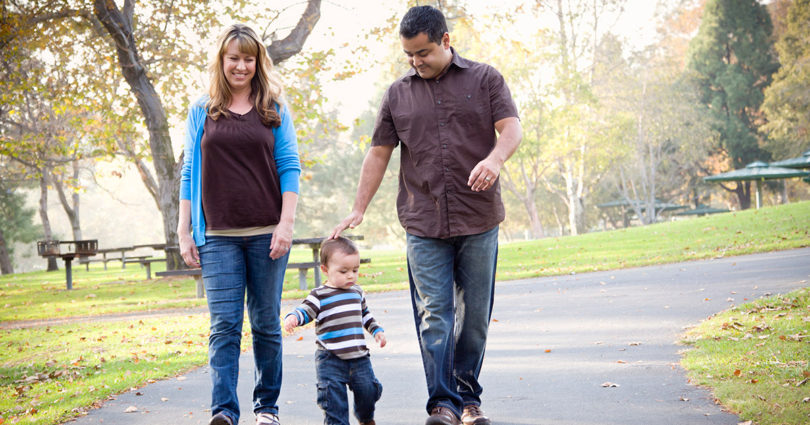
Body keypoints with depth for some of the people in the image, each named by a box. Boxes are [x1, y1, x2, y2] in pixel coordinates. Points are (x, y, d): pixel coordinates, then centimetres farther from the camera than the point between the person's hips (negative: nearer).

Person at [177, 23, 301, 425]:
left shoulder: (275, 109, 7)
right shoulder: (202, 112, 10)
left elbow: (289, 167, 4)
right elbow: (189, 173, 11)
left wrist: (286, 223, -7)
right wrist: (184, 233, 5)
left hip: (267, 233, 0)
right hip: (219, 236, 0)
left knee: (266, 323, 6)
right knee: (224, 325, -8)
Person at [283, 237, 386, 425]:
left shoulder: (357, 292, 12)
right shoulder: (320, 296, -6)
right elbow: (305, 311, -15)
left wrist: (376, 330, 21)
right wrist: (292, 318, -35)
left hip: (359, 356, 5)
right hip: (330, 359, -4)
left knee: (368, 389, 8)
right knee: (333, 393, -10)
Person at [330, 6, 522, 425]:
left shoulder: (484, 79, 6)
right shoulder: (398, 94, 10)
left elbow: (511, 128, -3)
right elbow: (378, 154, 12)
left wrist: (495, 158, -25)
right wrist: (358, 210, 6)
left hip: (478, 219, 0)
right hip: (423, 224, 0)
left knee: (474, 315, 6)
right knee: (434, 316, -6)